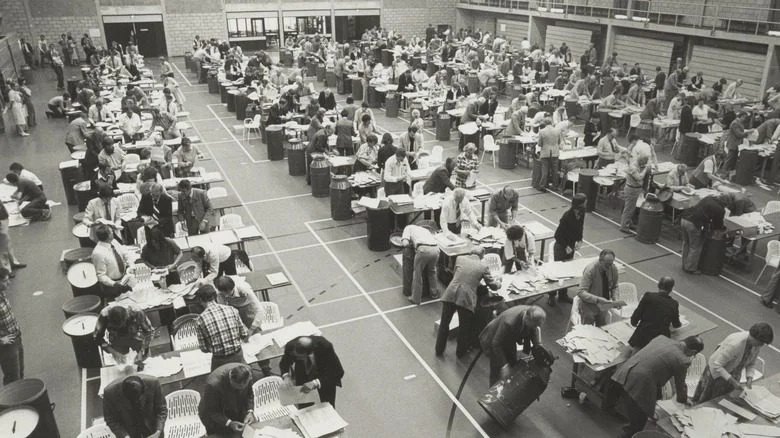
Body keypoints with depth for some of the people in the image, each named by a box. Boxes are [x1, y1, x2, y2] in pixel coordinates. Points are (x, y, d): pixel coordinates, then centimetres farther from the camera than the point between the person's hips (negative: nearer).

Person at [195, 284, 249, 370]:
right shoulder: (232, 310, -8)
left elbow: (204, 349, -6)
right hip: (238, 356, 2)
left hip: (220, 360, -2)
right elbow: (245, 335, -2)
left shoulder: (200, 320, -13)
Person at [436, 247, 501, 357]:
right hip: (466, 299, -2)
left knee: (444, 323, 19)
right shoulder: (483, 266, 2)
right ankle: (460, 351, 33)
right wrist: (498, 282, 32)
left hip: (450, 295, 2)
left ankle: (439, 349, 31)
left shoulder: (460, 259, 9)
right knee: (464, 327, 18)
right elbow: (493, 286, 9)